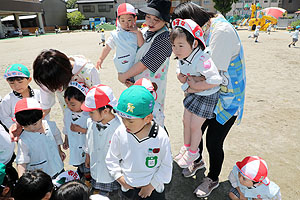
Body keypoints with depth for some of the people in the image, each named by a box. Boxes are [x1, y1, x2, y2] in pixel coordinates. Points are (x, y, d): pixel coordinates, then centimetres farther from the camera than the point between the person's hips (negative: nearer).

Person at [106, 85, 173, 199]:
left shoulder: (161, 137, -25)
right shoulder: (120, 133, -19)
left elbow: (166, 166, -12)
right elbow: (111, 159, -3)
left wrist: (151, 185, -8)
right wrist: (120, 179, -7)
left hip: (153, 188, -2)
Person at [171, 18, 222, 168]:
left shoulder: (202, 60, -34)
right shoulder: (182, 57, -7)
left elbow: (215, 81, -34)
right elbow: (180, 74, 10)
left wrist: (195, 86, -25)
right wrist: (182, 77, -13)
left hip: (207, 96, -8)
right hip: (193, 94, 8)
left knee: (194, 126, 3)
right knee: (186, 121, 17)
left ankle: (193, 152, 30)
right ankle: (186, 147, 41)